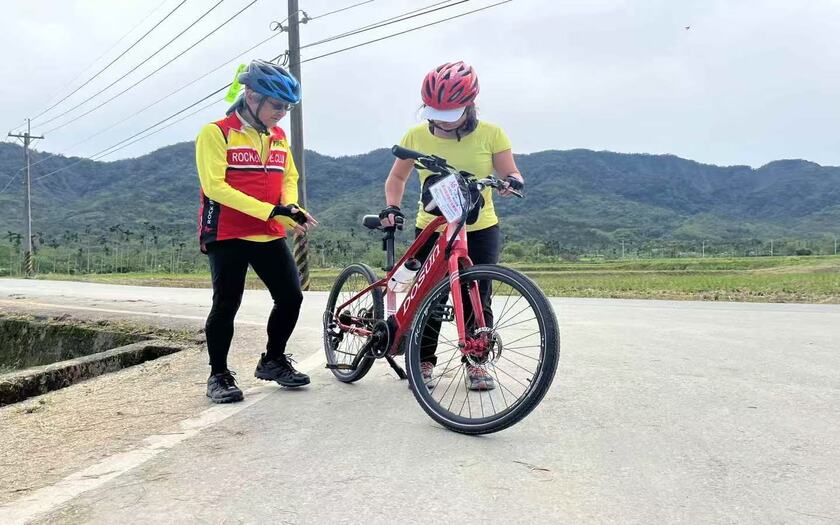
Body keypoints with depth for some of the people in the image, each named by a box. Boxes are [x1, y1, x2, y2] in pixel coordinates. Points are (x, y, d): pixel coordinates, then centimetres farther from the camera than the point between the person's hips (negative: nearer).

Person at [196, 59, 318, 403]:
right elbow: (214, 186, -16)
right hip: (227, 235, -6)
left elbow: (289, 177, 15)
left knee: (291, 297, 3)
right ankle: (218, 375, 16)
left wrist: (291, 209, -9)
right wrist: (270, 210, -23)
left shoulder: (278, 137, 12)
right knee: (226, 305, -2)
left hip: (270, 235, 6)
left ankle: (273, 361, 23)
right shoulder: (216, 133, -8)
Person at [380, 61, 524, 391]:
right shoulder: (416, 136, -4)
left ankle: (476, 361, 18)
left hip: (479, 230, 0)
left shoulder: (490, 134, -7)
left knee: (477, 300, 3)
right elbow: (397, 177, 7)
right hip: (431, 229, 1)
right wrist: (392, 206, -9)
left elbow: (509, 173, -1)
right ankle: (424, 361, 17)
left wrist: (511, 181, -25)